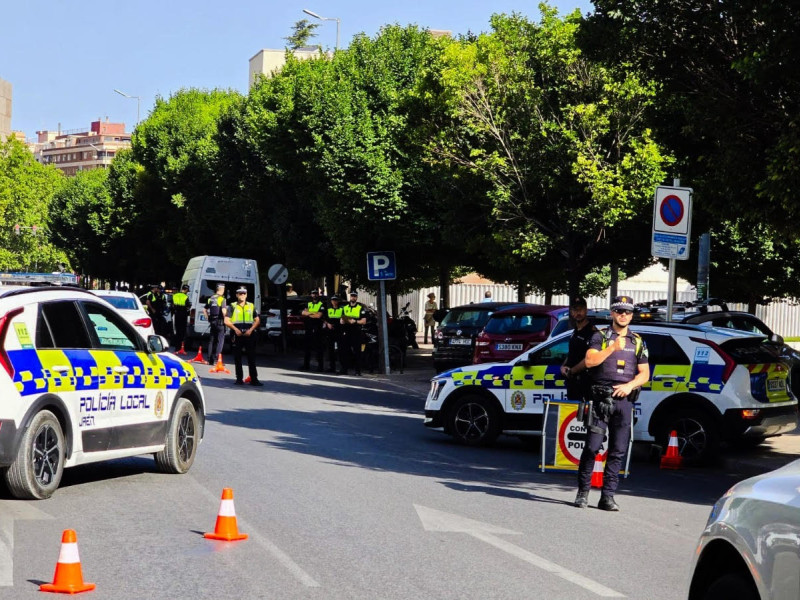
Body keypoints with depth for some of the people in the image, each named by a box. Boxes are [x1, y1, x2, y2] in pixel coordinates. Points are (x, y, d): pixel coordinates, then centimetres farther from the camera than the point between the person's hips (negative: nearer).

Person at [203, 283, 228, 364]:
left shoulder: (211, 299, 10)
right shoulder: (222, 299, -11)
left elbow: (204, 309, 15)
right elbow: (224, 310, -24)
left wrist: (208, 318, 19)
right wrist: (225, 318, -8)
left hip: (212, 321, 6)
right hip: (220, 322, -6)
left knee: (212, 340, 12)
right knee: (220, 341, -2)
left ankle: (210, 360, 14)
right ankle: (216, 358, -11)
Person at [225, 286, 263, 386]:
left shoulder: (251, 306, 12)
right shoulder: (233, 306, 6)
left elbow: (257, 320, 12)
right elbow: (227, 321, 1)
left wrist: (251, 330, -4)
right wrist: (235, 329, -12)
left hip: (249, 334, 1)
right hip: (237, 335, -1)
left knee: (252, 358, -2)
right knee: (237, 358, 3)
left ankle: (254, 379, -2)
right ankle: (239, 379, 9)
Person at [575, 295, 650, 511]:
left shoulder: (638, 342, 17)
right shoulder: (600, 336, 8)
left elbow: (644, 374, 14)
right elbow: (590, 361, -8)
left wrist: (629, 385, -5)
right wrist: (613, 348, -17)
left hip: (624, 400, 3)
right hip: (601, 398, -3)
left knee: (618, 451, 1)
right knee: (592, 446, -7)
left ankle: (607, 496, 5)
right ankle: (583, 492, 3)